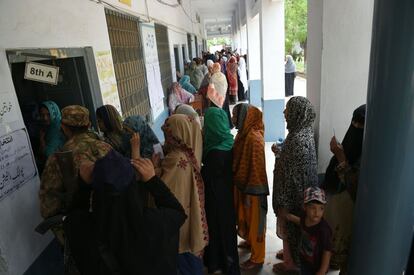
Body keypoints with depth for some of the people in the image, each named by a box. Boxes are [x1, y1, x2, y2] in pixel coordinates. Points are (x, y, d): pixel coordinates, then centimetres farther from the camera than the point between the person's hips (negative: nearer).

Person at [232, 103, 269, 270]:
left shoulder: (254, 138, -25)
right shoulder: (243, 133, 4)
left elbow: (256, 168, -24)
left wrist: (251, 192, -19)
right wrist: (241, 187, 17)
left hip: (252, 189, -9)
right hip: (243, 185, 9)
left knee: (255, 221, 7)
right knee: (246, 217, 26)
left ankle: (257, 258, 24)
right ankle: (250, 241, 49)